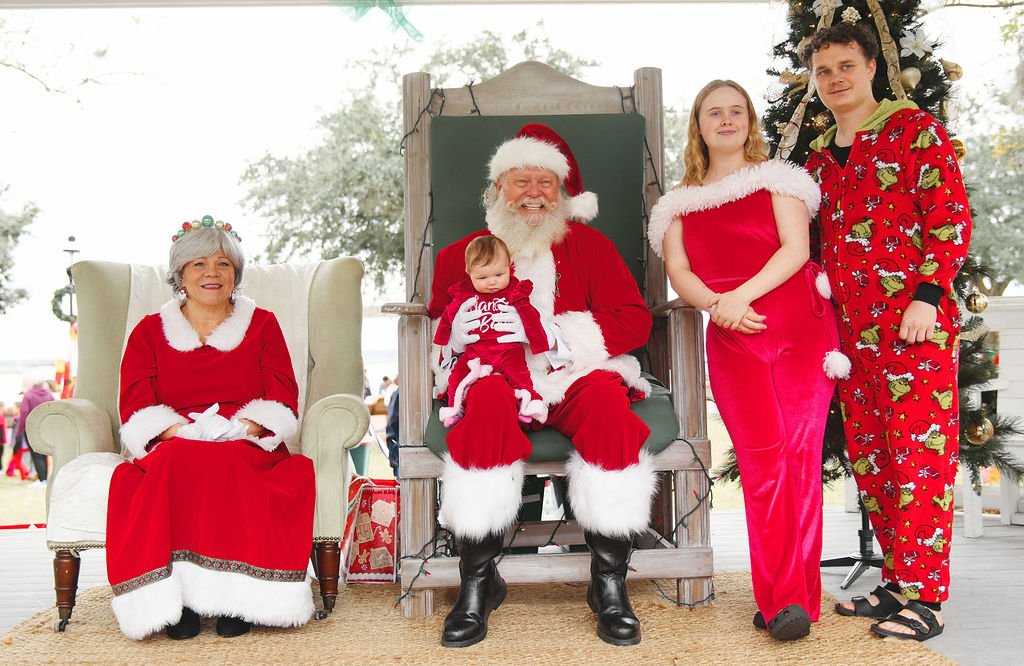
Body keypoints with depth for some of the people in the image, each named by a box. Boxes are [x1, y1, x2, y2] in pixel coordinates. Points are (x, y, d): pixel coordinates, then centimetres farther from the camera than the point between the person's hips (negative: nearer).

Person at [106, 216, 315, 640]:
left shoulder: (261, 325, 17)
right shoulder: (150, 331, 17)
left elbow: (282, 398, 6)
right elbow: (136, 405, 4)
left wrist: (244, 427, -15)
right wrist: (176, 431, -16)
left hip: (247, 445, 0)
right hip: (172, 445, 1)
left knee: (225, 463, -36)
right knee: (178, 463, -36)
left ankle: (236, 596, -31)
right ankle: (174, 600, -31)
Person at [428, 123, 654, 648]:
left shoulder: (588, 246, 16)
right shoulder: (461, 254, 19)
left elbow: (634, 321, 3)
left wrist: (552, 333, -12)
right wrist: (455, 333, -10)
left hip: (573, 375, 0)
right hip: (496, 375, 0)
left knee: (608, 406, -33)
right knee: (488, 403, -35)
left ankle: (609, 582, -21)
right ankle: (477, 584, -24)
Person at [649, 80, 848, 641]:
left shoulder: (776, 178, 13)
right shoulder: (681, 201, 19)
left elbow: (796, 249, -1)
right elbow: (679, 273, 8)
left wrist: (742, 295, -14)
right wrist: (718, 304, -12)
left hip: (801, 323, -1)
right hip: (732, 339, 1)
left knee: (798, 450, -11)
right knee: (762, 459, -9)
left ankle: (789, 600, -9)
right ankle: (783, 599, -2)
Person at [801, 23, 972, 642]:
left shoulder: (916, 130, 0)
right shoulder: (819, 159, 18)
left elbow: (952, 218, -7)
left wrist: (928, 295, -16)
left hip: (915, 321, -7)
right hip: (850, 330, 7)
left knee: (919, 456, -6)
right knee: (868, 459, 9)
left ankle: (925, 598, 2)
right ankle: (899, 582, 21)